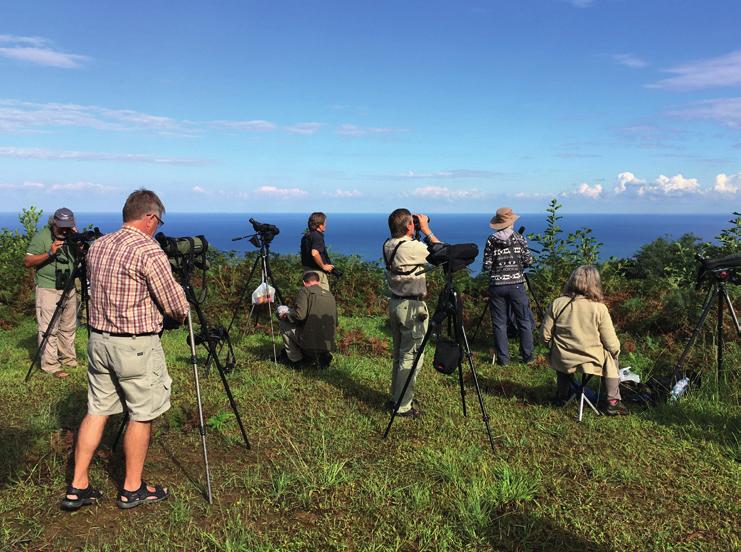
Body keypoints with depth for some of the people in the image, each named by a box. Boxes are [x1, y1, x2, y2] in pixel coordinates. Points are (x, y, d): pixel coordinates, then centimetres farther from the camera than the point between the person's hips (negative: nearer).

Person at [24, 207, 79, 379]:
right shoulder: (42, 236, -7)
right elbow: (27, 262, -10)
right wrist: (49, 253, -23)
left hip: (69, 289, 5)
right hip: (49, 289, -5)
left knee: (69, 327, 12)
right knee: (49, 329, -5)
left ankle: (68, 358, 24)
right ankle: (50, 366, -1)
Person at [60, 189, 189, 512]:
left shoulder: (96, 247, 7)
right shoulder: (149, 251, -17)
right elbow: (175, 306, -13)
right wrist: (182, 315, 9)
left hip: (98, 339, 8)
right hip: (136, 346, -7)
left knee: (97, 410, 15)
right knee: (141, 414, 7)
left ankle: (77, 487, 19)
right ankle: (132, 489, 18)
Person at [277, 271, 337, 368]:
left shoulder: (304, 291, 0)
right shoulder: (330, 294, 18)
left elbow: (299, 315, -13)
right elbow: (335, 323, 20)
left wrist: (285, 315, 5)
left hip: (310, 340, -7)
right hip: (329, 344, 7)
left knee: (283, 322, 14)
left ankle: (296, 360, 10)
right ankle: (323, 355, 10)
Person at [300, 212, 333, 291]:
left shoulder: (306, 236, 12)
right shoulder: (317, 236, -17)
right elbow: (314, 253, -33)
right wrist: (323, 266, -20)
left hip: (307, 270, 9)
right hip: (318, 272, -9)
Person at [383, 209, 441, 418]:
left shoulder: (388, 245, 3)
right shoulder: (411, 247, -21)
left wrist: (420, 234, 9)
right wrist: (426, 230, -3)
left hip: (395, 303, 9)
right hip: (412, 307, -9)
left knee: (399, 353, 19)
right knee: (411, 356, 0)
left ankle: (395, 397, 30)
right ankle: (403, 406, 6)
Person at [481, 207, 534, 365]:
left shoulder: (491, 240, -2)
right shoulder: (519, 238, -2)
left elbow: (486, 266, -3)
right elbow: (528, 261, -3)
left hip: (496, 285, 0)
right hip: (516, 284, 0)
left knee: (499, 323, 7)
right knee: (524, 321, 11)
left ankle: (503, 358, 10)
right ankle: (527, 356, 16)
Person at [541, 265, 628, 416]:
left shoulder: (557, 304, -11)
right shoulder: (599, 308, -15)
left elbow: (546, 335, -4)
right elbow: (612, 345, -10)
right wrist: (616, 351, 13)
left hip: (563, 362, 2)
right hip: (592, 361, -2)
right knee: (611, 358, 29)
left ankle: (563, 396, 46)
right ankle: (612, 402, 27)